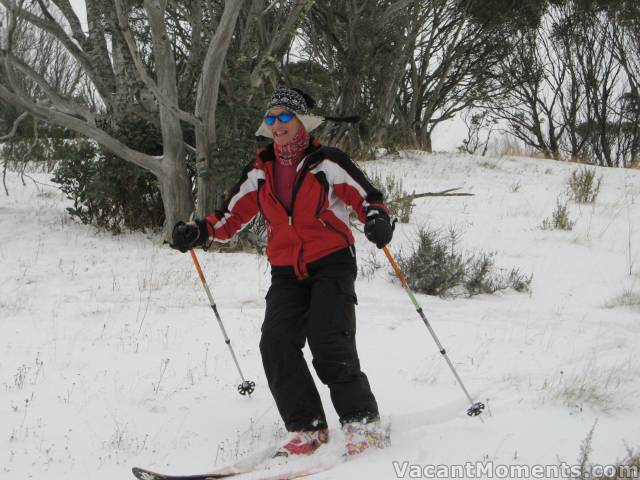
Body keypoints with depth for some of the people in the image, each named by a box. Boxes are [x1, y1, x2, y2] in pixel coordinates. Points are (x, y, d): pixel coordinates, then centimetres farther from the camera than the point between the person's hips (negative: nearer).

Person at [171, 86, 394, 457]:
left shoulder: (326, 162, -4)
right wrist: (199, 232, -4)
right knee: (276, 343, -13)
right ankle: (308, 428, -5)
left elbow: (367, 196, -3)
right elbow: (232, 215, 14)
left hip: (331, 263, -5)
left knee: (328, 343, -19)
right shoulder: (261, 172, 10)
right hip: (287, 272, 5)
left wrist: (377, 219, -25)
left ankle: (363, 422, -6)